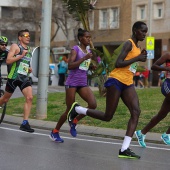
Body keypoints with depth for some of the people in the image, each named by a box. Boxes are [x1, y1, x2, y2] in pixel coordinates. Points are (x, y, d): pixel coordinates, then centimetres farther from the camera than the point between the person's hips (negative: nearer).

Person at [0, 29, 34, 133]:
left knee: (30, 98, -16)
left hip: (25, 78, 5)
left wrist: (29, 69, 11)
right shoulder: (15, 47, -3)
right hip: (14, 77, -5)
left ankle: (25, 123, -16)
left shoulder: (29, 50, 17)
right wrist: (21, 56, -22)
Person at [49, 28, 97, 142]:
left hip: (83, 83, 6)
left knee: (93, 105, -16)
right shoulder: (75, 49, -7)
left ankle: (74, 122, 7)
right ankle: (55, 132, 19)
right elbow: (70, 66, -20)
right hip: (72, 82, -6)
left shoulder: (89, 51, 13)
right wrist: (84, 58, -22)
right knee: (70, 110, -1)